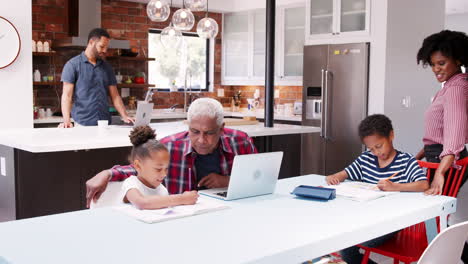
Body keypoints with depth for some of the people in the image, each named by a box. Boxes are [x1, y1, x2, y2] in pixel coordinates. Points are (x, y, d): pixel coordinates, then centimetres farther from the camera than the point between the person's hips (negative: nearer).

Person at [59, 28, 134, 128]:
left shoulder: (107, 67, 14)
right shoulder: (72, 65, 1)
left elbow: (115, 96, 13)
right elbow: (67, 95, -6)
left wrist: (125, 116, -2)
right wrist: (67, 120, -20)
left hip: (105, 123, 4)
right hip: (82, 124, -3)